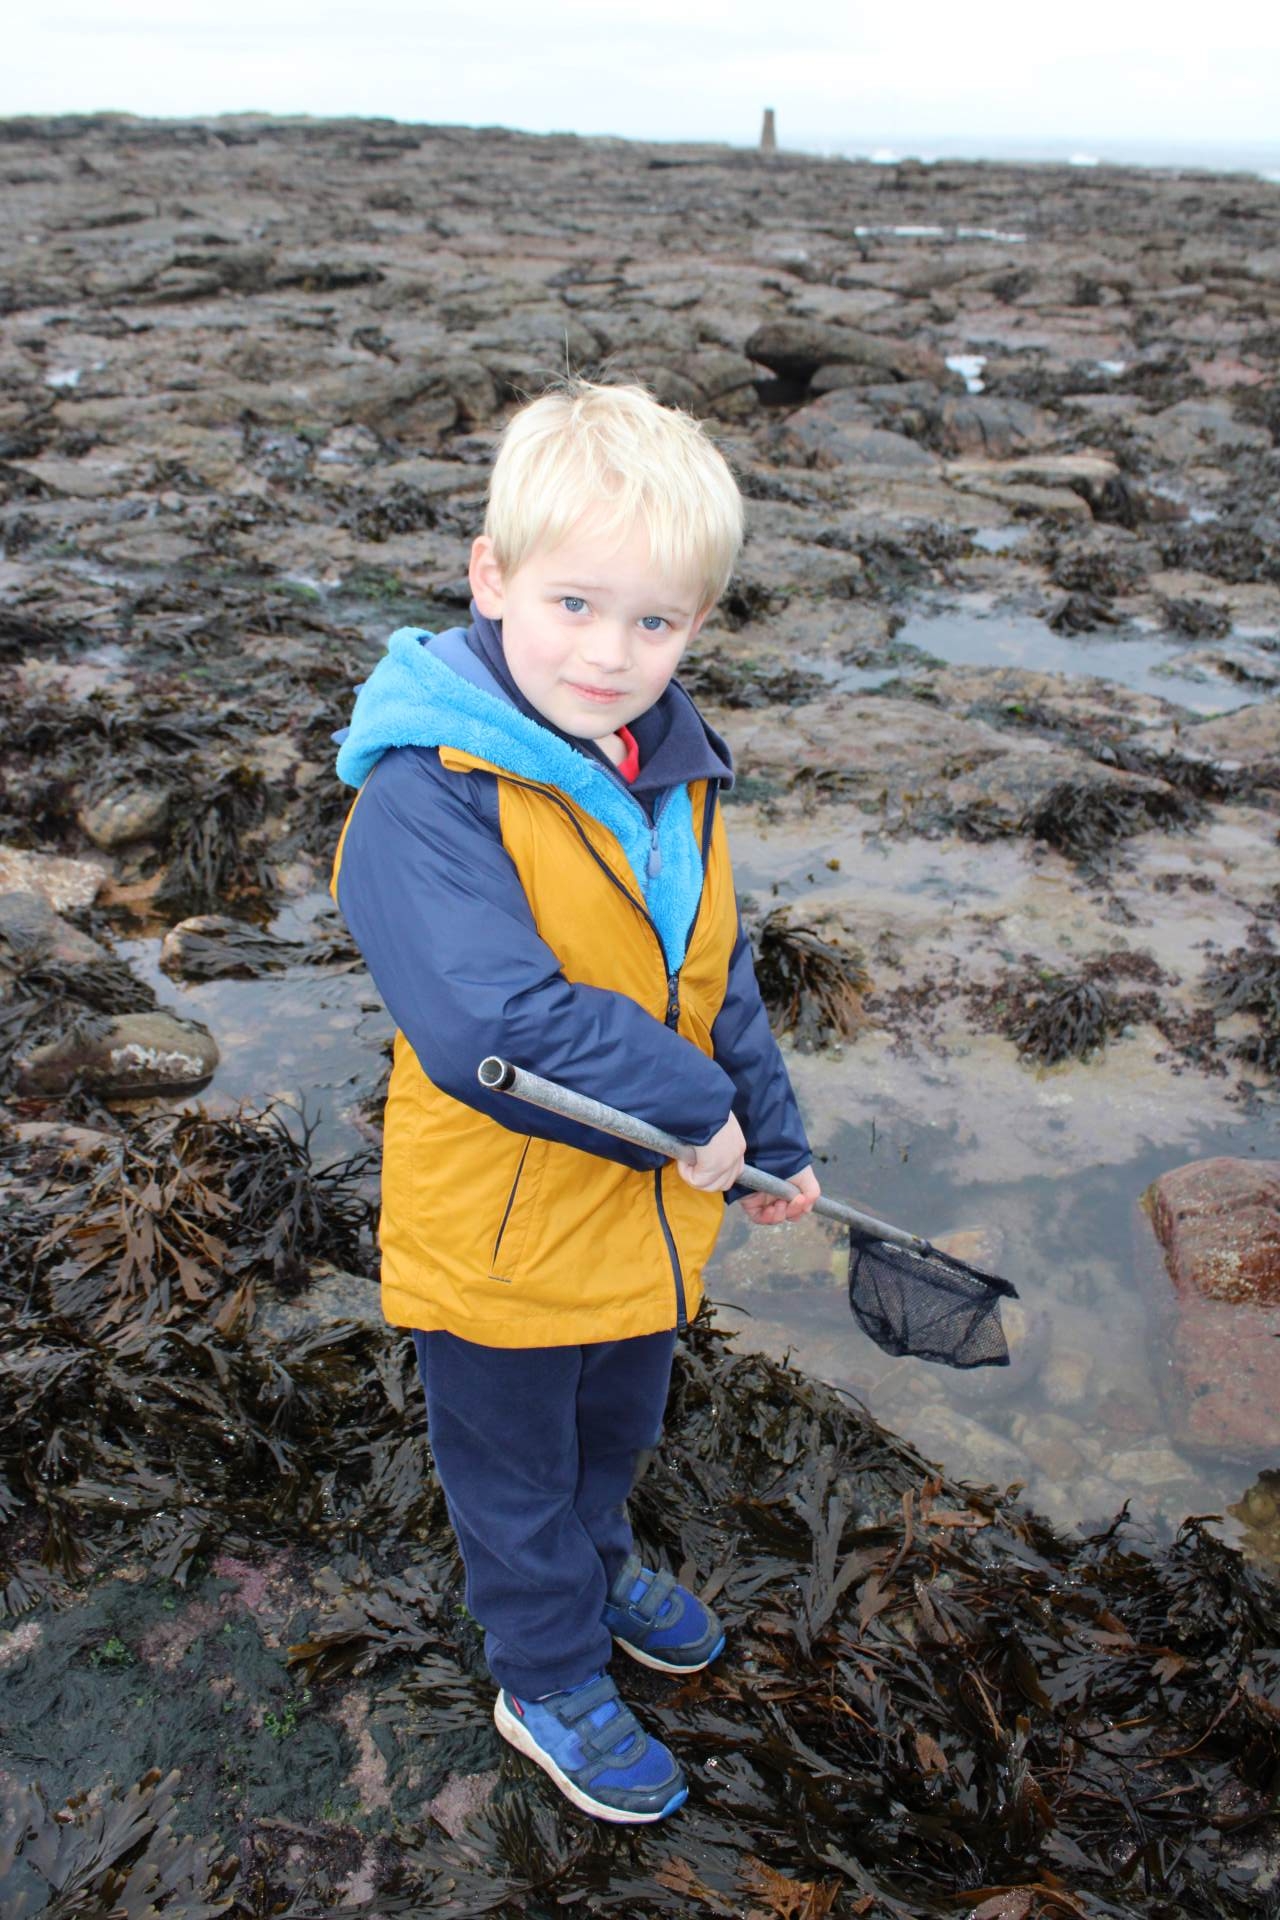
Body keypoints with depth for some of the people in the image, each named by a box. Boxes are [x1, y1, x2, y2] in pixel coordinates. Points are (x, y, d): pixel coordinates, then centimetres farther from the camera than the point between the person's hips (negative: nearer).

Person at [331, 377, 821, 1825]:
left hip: (650, 1214, 7)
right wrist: (692, 1108, -28)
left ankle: (594, 1568, 61)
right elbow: (491, 1026, -37)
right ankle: (547, 1681, 45)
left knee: (616, 1433, 31)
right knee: (515, 1469, 19)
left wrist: (773, 1134, 15)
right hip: (501, 1232, -6)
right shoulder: (424, 796, -28)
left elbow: (714, 974, 9)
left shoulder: (672, 774, -3)